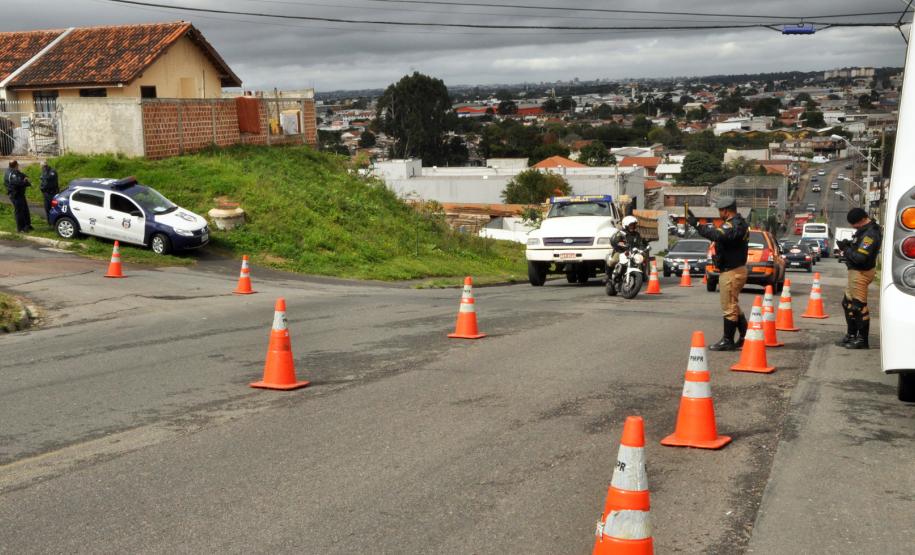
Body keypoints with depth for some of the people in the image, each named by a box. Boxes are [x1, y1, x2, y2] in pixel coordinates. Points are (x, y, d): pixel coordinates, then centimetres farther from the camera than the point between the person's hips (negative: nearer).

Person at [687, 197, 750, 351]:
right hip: (736, 269, 11)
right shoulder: (739, 222, 14)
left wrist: (696, 225, -34)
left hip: (731, 271, -11)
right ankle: (745, 335, 25)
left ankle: (727, 341, 1)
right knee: (733, 306, 20)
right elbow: (720, 235, 19)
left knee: (729, 307, -4)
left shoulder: (733, 225, -20)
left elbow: (718, 236, -36)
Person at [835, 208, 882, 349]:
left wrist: (846, 249, -15)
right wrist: (849, 244, 0)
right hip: (856, 271, 11)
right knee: (848, 303, 19)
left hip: (861, 273, -11)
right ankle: (851, 335, 30)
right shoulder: (865, 229, 9)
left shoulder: (870, 234, -23)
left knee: (859, 306, -6)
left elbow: (860, 257, -28)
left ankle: (862, 340, 1)